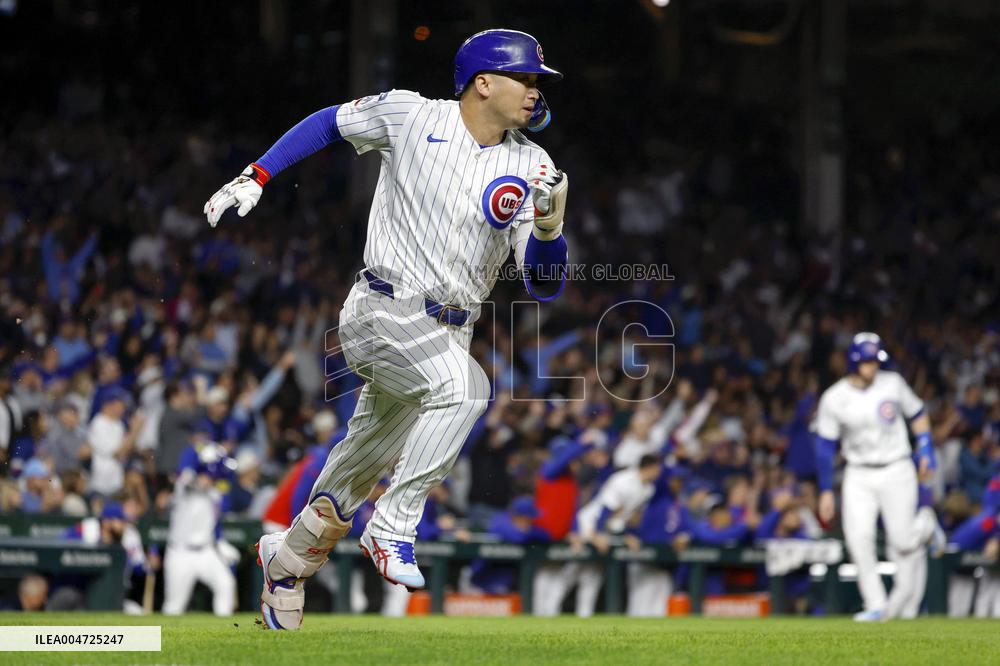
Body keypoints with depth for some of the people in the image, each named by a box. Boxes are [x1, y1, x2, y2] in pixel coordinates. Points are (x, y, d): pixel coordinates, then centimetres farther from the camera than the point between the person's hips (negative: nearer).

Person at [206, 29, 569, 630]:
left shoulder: (532, 168, 0)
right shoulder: (410, 116, -6)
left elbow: (545, 285, -4)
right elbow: (329, 123, 12)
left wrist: (549, 223, -23)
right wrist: (254, 178, 6)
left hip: (449, 331, 5)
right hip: (382, 313, -5)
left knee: (363, 470, 14)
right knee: (464, 384, -33)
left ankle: (287, 558, 40)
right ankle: (393, 529, -23)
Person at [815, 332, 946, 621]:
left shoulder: (892, 384, -3)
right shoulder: (834, 399, -5)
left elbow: (917, 415, 12)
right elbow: (825, 446, 1)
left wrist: (926, 451, 1)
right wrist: (825, 491, 1)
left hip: (896, 471, -1)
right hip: (859, 476, 1)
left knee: (902, 542, -7)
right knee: (858, 537, -17)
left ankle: (925, 524, 30)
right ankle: (876, 605, -10)